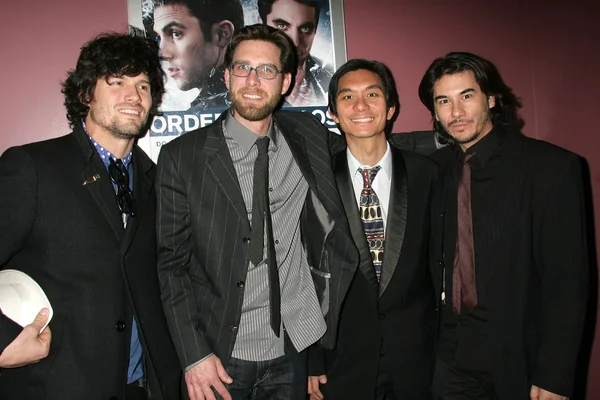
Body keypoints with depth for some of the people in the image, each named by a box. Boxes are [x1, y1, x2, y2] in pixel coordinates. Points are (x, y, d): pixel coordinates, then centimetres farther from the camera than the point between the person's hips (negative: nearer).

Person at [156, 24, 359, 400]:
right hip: (221, 354, -2)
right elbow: (172, 263, -6)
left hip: (292, 349, 3)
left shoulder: (308, 134, 0)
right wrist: (194, 355, -11)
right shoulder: (182, 156, -8)